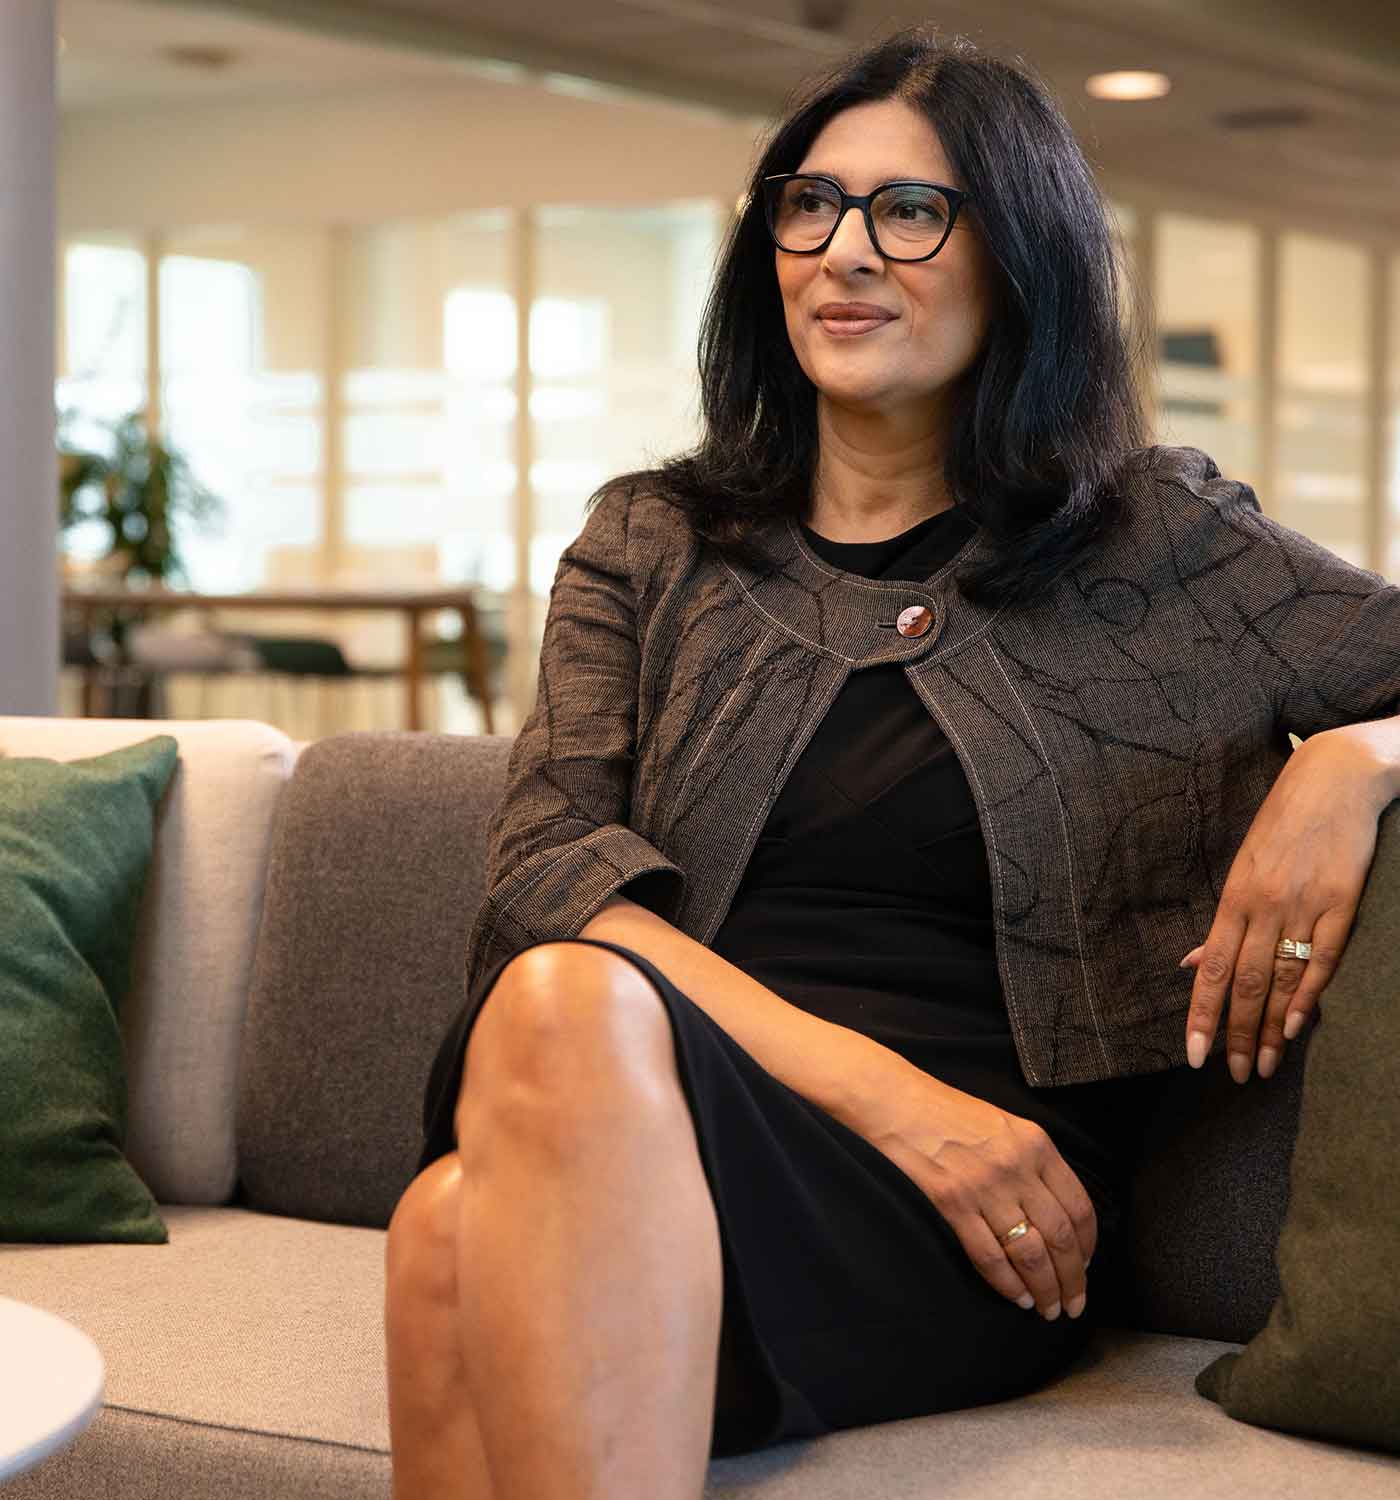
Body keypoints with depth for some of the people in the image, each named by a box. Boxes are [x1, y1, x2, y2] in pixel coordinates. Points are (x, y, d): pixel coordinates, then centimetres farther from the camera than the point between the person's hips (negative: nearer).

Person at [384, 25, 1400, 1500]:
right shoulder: (649, 543, 18)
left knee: (470, 1233, -34)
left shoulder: (1157, 541, 15)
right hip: (633, 1129, 2)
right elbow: (546, 866, 4)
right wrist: (885, 1091, -11)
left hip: (959, 1233, -2)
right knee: (459, 1230, -37)